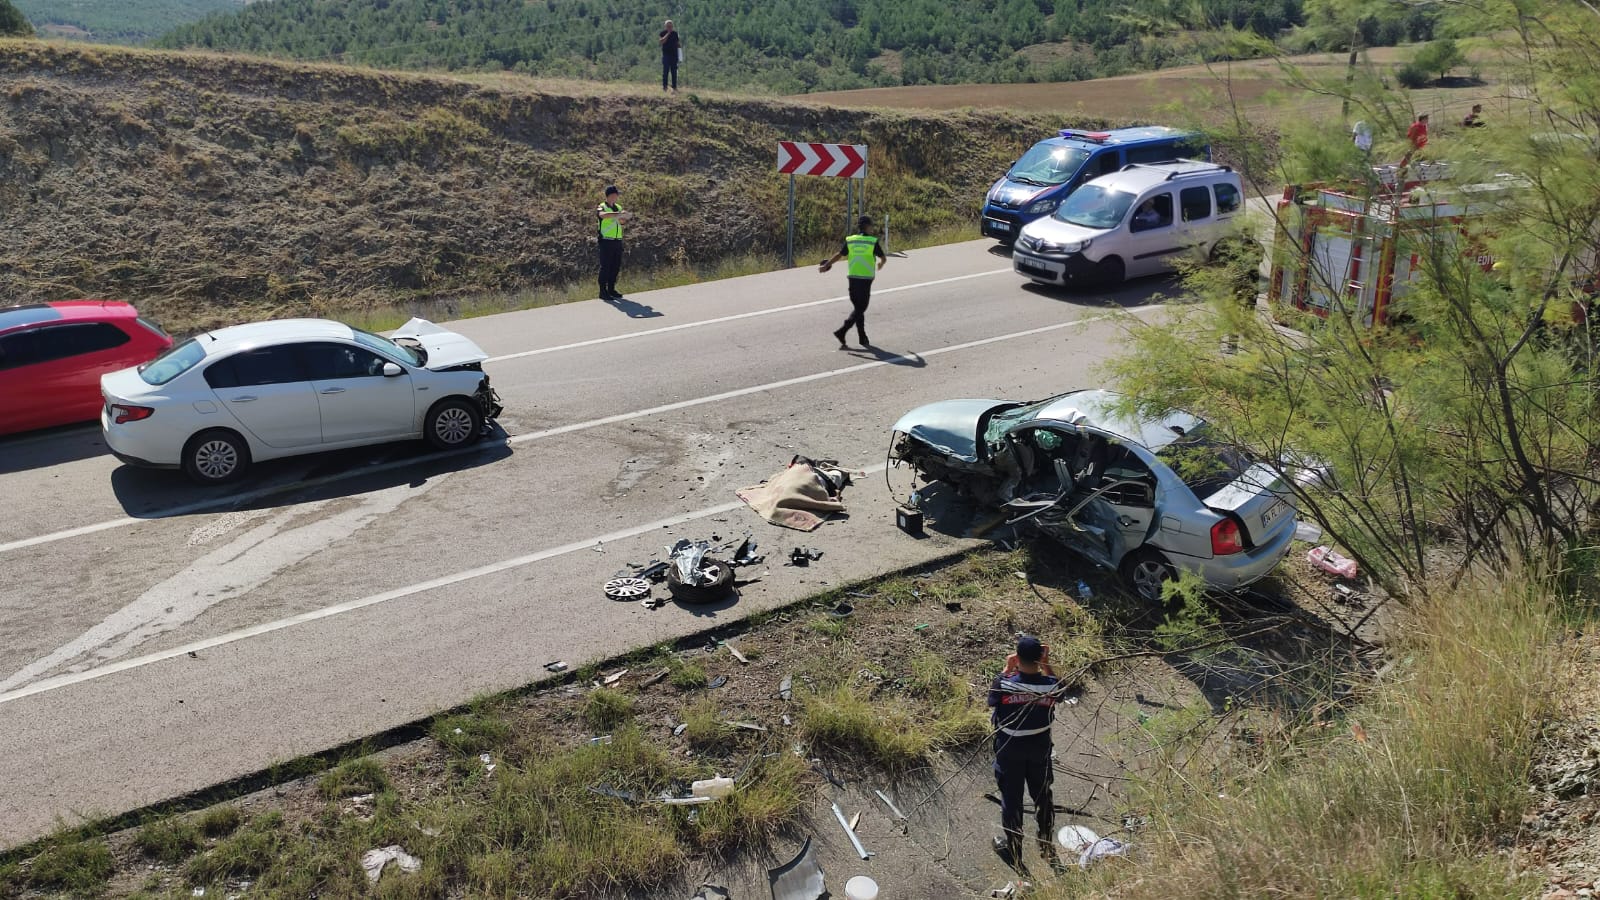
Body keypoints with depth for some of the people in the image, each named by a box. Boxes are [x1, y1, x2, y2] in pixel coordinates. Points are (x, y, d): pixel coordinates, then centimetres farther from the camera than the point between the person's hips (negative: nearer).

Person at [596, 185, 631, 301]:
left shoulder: (618, 207, 15)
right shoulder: (602, 207, -7)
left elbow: (622, 220, 6)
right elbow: (602, 215, -31)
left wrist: (625, 216, -17)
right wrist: (618, 214, -38)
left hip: (617, 241, 7)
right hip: (606, 241, -7)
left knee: (616, 266, 9)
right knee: (605, 266, -6)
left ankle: (611, 289, 19)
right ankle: (603, 292, -3)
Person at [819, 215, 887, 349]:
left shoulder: (850, 240, 2)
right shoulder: (873, 242, -5)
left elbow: (839, 255, 0)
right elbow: (883, 258, 5)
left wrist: (825, 266, 11)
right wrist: (880, 264, 28)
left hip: (852, 278, 4)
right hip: (866, 279, -4)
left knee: (858, 308, 14)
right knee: (860, 309, 0)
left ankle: (863, 339, 19)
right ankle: (841, 332, -16)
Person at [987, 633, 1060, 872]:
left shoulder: (1004, 683, -26)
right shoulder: (1049, 684, -20)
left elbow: (992, 700, -3)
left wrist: (1006, 669, 0)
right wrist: (1046, 664, 3)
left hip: (1009, 750, -2)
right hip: (1040, 749, 2)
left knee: (1011, 799, 15)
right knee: (1043, 797, 22)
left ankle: (1013, 850, 31)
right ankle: (1048, 848, 38)